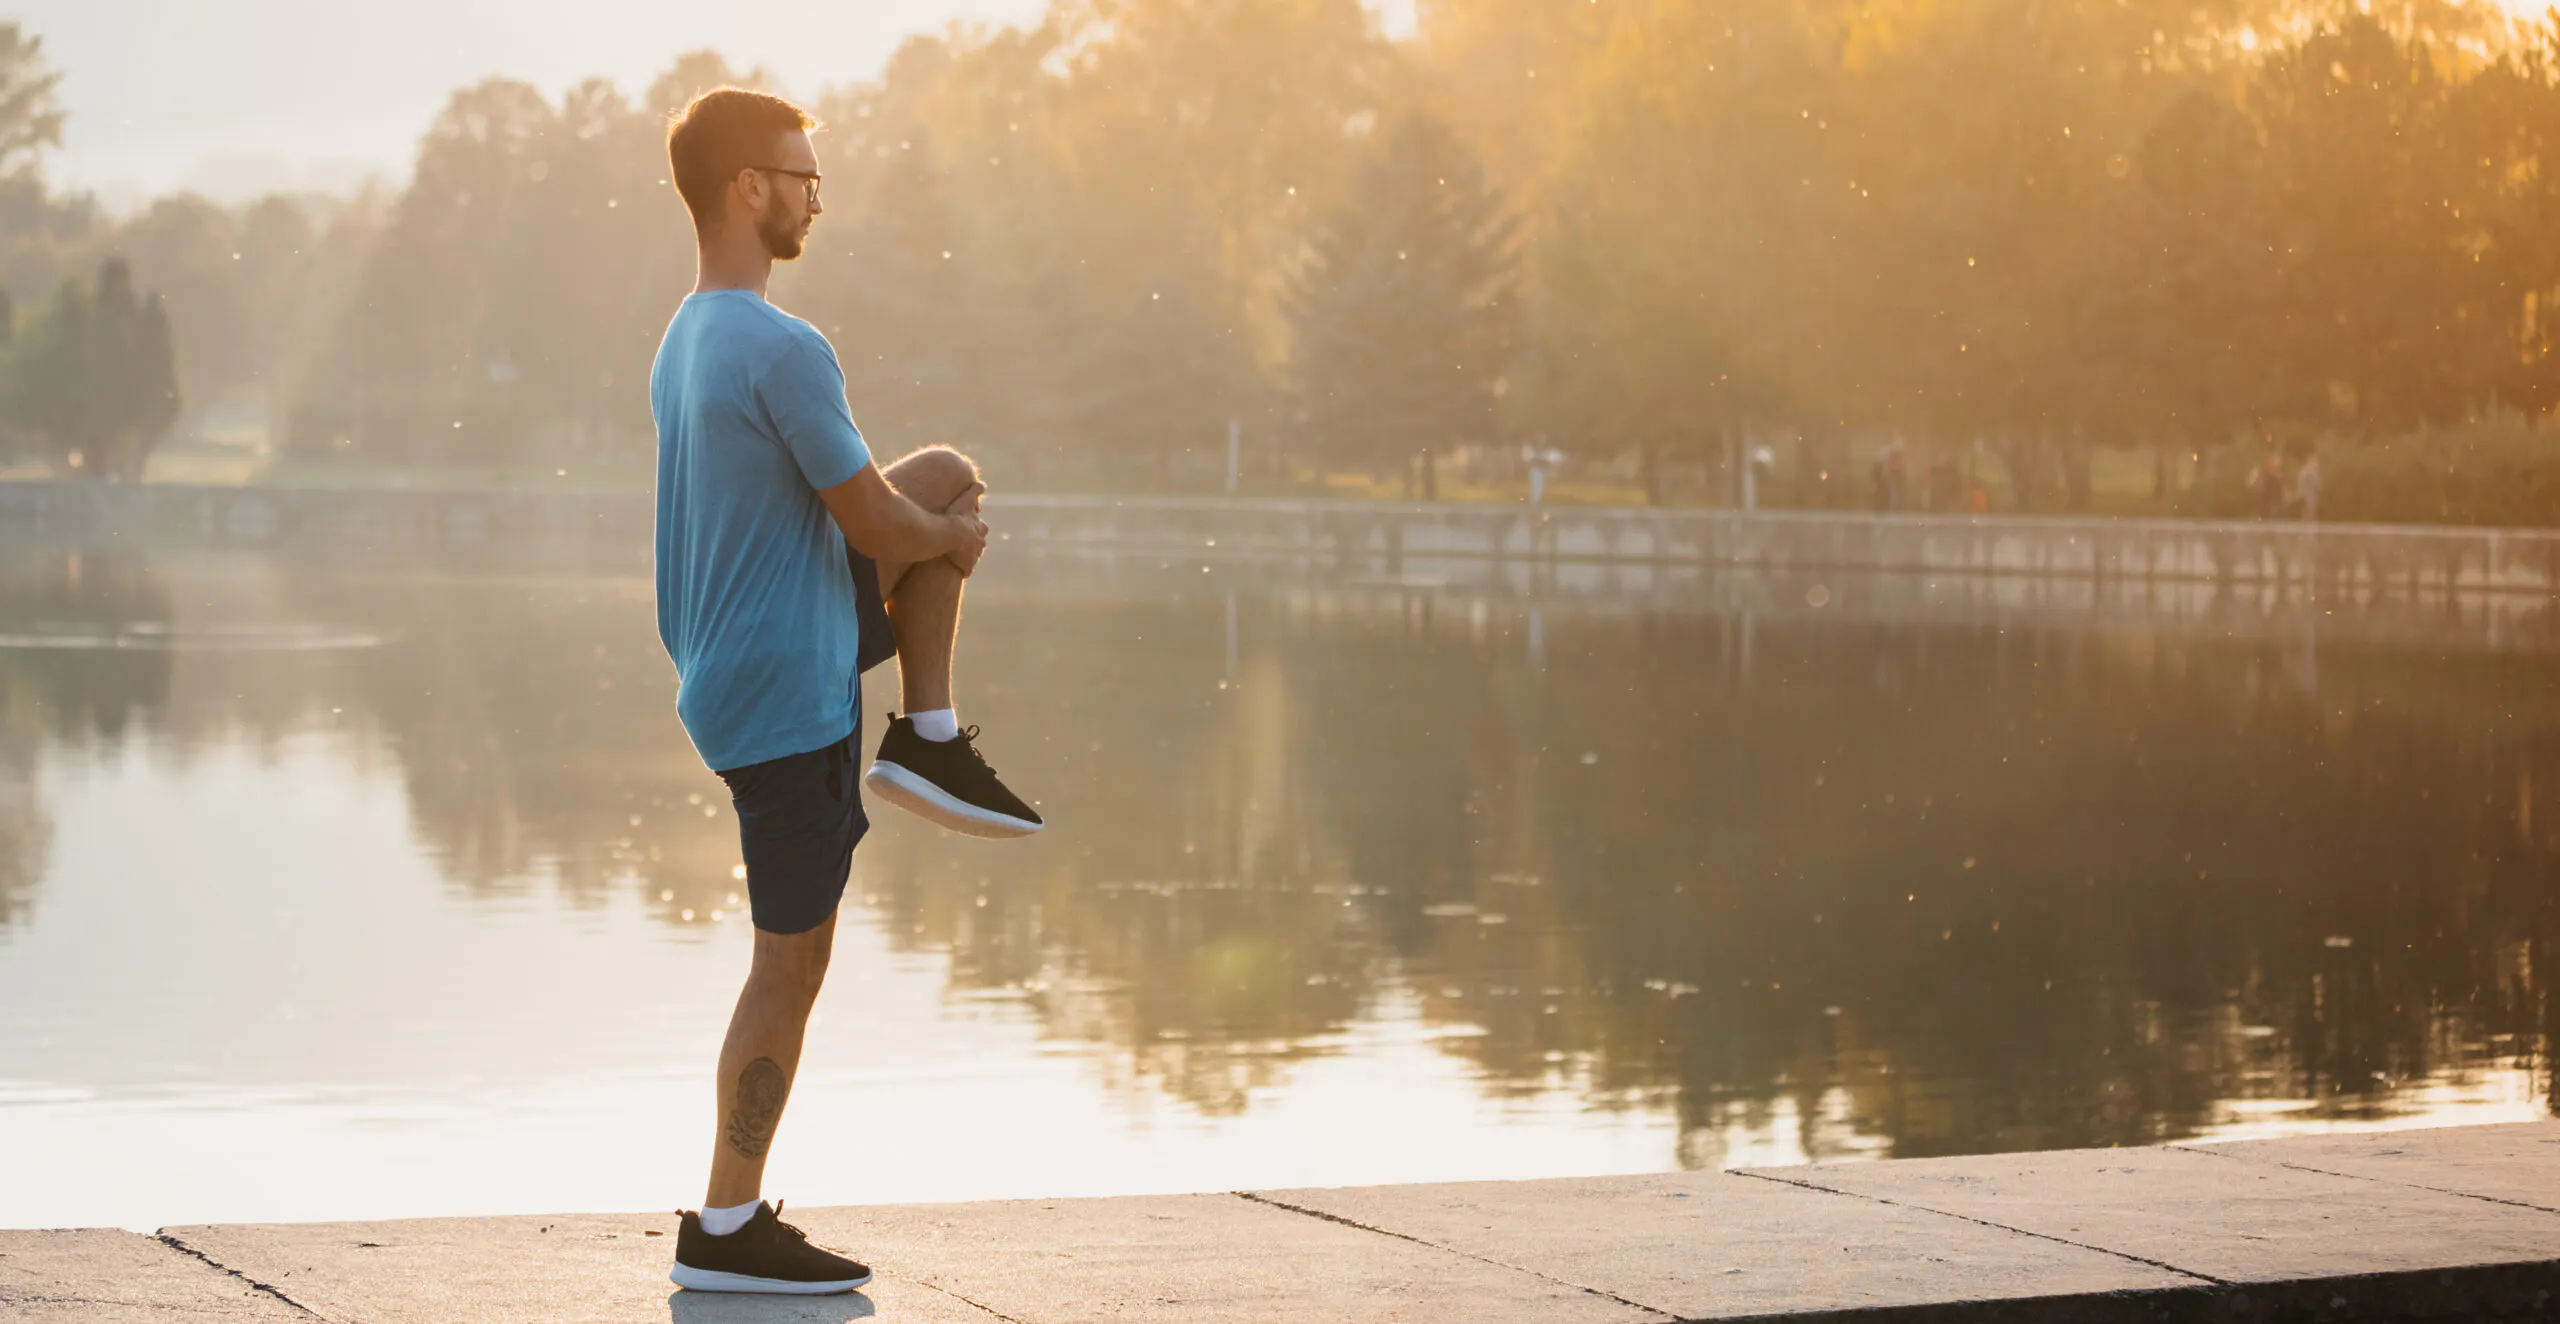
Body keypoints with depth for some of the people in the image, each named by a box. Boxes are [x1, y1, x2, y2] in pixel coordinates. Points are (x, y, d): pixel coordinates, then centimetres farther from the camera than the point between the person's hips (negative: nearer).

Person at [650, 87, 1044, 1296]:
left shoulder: (684, 345, 9)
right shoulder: (782, 352, -22)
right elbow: (876, 526, -18)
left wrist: (940, 516, 15)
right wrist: (954, 539, 3)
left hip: (730, 661, 10)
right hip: (787, 696, -10)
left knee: (952, 478, 17)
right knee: (793, 960, -1)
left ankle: (930, 741, 15)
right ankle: (727, 1231, 7)